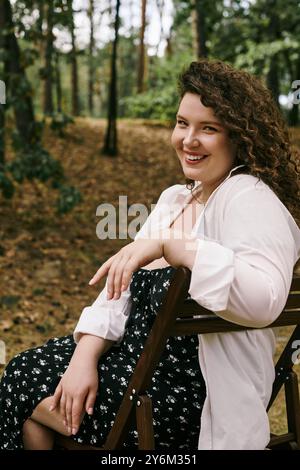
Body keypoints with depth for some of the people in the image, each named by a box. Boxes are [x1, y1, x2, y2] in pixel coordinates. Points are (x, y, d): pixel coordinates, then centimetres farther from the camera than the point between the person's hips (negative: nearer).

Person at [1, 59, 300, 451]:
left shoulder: (248, 198, -18)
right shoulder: (175, 198, 10)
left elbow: (265, 300, -36)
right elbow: (124, 285, 6)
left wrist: (169, 243, -37)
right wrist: (85, 357, -8)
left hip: (196, 397, -8)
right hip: (143, 356, 9)